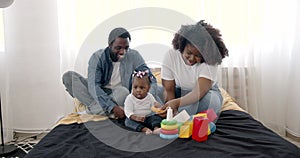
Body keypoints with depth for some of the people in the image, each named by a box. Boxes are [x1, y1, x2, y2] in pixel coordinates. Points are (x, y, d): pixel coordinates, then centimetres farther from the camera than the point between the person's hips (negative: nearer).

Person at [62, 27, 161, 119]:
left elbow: (151, 81, -9)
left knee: (123, 91, -37)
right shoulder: (98, 57, -12)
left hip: (119, 96, 0)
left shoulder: (134, 57, -8)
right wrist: (112, 107, -37)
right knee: (68, 76, -19)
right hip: (98, 95, 0)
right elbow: (93, 86, -23)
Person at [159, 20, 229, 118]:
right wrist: (174, 113, -35)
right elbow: (168, 90, -20)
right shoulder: (170, 56, -20)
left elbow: (199, 92, -35)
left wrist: (176, 102, -52)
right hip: (180, 92, 2)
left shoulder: (210, 61, -25)